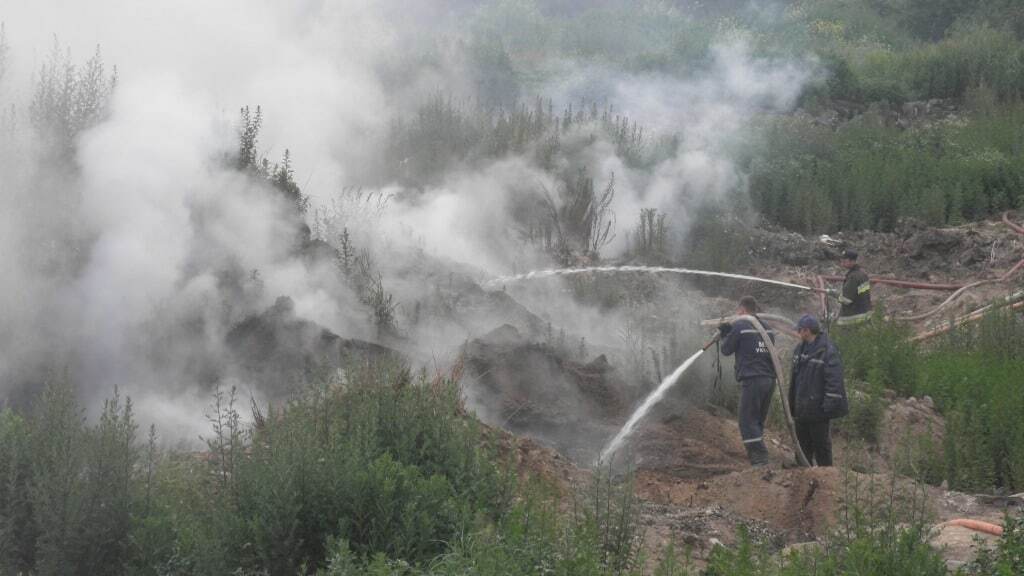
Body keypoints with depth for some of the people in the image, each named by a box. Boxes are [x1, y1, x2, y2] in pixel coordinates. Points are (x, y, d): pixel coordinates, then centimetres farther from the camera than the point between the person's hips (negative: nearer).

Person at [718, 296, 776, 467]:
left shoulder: (739, 326, -6)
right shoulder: (768, 328, 15)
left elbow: (726, 350, 2)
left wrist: (725, 334, 23)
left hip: (751, 380, -7)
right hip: (770, 379, 7)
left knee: (748, 422, -5)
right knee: (758, 422, 14)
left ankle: (760, 460, -13)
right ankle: (759, 460, 14)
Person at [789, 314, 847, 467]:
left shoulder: (828, 351, -15)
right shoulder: (800, 349, 12)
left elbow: (834, 381, -19)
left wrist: (829, 406, -23)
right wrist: (792, 404, 18)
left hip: (818, 410, -8)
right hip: (802, 410, 8)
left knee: (821, 445, 1)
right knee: (803, 444, 15)